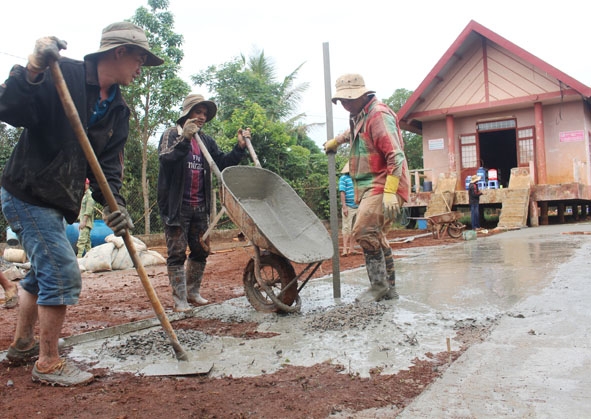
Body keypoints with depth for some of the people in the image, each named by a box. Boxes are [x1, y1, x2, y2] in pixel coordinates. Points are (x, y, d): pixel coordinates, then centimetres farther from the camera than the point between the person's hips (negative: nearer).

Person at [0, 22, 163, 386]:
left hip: (56, 203, 9)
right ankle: (49, 363, 5)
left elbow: (108, 162, 0)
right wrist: (32, 72, -38)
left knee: (43, 272, 21)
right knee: (63, 273, -11)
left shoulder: (118, 110, 5)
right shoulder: (62, 75, -15)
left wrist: (114, 203, -16)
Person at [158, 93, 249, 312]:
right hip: (177, 206, -6)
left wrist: (240, 147, -5)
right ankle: (179, 300, 4)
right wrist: (185, 140, -33)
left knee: (200, 251, 12)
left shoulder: (206, 141, 15)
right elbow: (165, 159, -20)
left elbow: (223, 163, 8)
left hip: (200, 207, 6)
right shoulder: (172, 134, -2)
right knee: (177, 253, -2)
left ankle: (193, 293, 26)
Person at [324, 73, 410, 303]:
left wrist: (390, 192, -28)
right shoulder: (358, 116, 16)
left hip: (383, 185, -10)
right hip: (369, 187, 10)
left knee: (364, 232, -17)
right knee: (376, 236, 11)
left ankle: (379, 285, -4)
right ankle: (389, 287, 20)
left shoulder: (378, 114, -14)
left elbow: (395, 155, -22)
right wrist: (335, 141, 52)